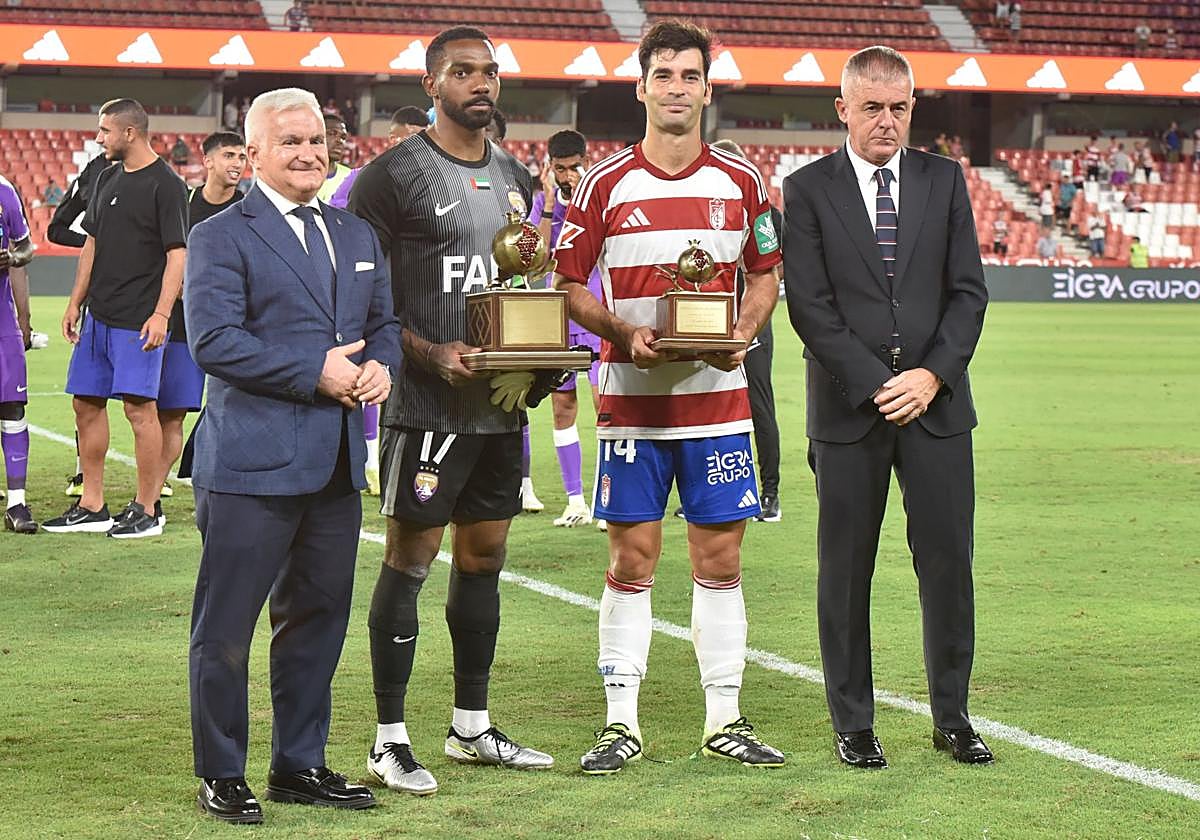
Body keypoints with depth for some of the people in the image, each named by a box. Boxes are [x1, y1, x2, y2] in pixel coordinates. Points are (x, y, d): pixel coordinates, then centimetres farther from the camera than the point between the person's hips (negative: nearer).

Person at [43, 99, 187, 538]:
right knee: (87, 403, 10)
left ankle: (147, 510, 0)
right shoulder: (107, 179, 14)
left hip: (139, 319, -8)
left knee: (139, 407, -8)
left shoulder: (166, 185, -9)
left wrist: (161, 313, -19)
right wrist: (76, 302, 16)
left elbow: (177, 254, -13)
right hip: (99, 315, 8)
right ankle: (91, 506, 19)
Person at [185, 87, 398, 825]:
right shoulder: (220, 237, -5)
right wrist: (315, 372, -18)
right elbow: (213, 340, -16)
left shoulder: (357, 236, 16)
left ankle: (300, 765, 25)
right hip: (252, 462, -7)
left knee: (318, 618, 14)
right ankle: (221, 775, 11)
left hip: (337, 462, 7)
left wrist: (380, 365, -4)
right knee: (225, 627, 0)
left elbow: (385, 321, 20)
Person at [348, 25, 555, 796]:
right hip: (427, 405, -7)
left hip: (502, 401, 7)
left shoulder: (514, 179, 14)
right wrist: (430, 354, -20)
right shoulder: (393, 175, -8)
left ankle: (473, 727, 23)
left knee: (485, 556, 13)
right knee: (411, 557, -4)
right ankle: (390, 739, 2)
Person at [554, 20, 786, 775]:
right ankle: (622, 722, 7)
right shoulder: (607, 184, 0)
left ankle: (724, 720, 13)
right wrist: (625, 333, -14)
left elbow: (766, 275, 13)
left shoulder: (741, 182, 5)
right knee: (632, 561, 1)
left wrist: (743, 333, -6)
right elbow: (569, 285, 3)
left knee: (721, 557, 4)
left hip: (718, 395, 2)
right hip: (631, 398, -1)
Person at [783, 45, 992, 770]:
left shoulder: (944, 180, 9)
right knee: (846, 569, 2)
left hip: (937, 401, 2)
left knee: (949, 561, 2)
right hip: (849, 406, -2)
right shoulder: (808, 190, 2)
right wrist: (876, 384, -12)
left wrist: (933, 374, -8)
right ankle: (853, 724, 12)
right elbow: (809, 305, -5)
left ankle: (952, 717, 14)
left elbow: (969, 290, 6)